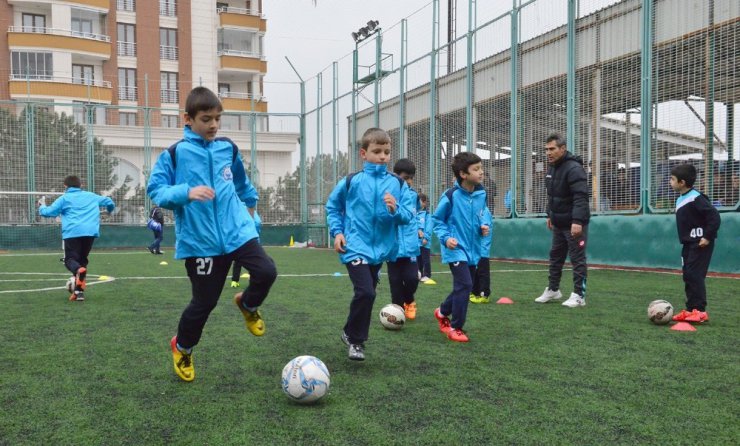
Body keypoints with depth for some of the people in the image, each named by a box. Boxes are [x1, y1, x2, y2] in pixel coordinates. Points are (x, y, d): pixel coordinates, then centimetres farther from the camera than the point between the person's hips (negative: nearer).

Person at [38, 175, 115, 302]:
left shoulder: (64, 198, 13)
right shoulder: (91, 196, 23)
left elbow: (47, 212, 9)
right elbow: (109, 202, 33)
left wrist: (42, 206, 31)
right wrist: (109, 211, 55)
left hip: (72, 233, -3)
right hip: (90, 232, 3)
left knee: (70, 259, 1)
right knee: (82, 259, 15)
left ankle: (79, 270, -37)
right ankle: (79, 291, 7)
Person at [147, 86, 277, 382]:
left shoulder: (228, 148, 9)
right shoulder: (175, 153, -5)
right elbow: (155, 190, -7)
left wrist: (250, 200, 41)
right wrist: (186, 192, -24)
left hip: (237, 230, 4)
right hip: (200, 240, -3)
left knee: (266, 271, -17)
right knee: (204, 301, 3)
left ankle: (247, 305, 19)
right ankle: (182, 347, 33)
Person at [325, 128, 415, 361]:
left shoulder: (398, 184, -2)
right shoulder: (351, 181, -6)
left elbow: (408, 215, -4)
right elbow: (332, 207, 7)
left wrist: (395, 209, -24)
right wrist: (337, 231, -4)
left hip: (381, 248, 4)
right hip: (356, 247, -4)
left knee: (367, 293, 16)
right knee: (365, 292, -18)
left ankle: (352, 333, 40)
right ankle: (355, 339, 5)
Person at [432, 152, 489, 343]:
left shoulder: (481, 194, 1)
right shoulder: (451, 195, -16)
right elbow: (437, 219, -5)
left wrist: (482, 227, -2)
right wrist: (446, 237, -17)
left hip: (473, 249, 7)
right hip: (456, 249, -7)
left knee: (463, 287, 15)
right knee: (465, 285, -15)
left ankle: (443, 312, 41)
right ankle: (456, 327, 2)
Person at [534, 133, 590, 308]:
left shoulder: (573, 168, -19)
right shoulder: (552, 168, 10)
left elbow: (581, 197, -26)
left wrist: (577, 221, -33)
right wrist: (550, 215, 20)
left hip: (574, 224, -9)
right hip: (559, 223, 9)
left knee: (577, 259, -2)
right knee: (555, 256, 15)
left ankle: (579, 295, 5)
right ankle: (553, 290, 27)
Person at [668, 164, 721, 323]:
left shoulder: (696, 198, -17)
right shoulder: (680, 199, 12)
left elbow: (714, 216, -20)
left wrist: (708, 237, -20)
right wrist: (685, 239, 16)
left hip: (700, 244, -10)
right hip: (688, 244, 10)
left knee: (695, 275, -11)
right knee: (688, 276, 10)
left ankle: (700, 311, -7)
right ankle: (690, 310, 15)